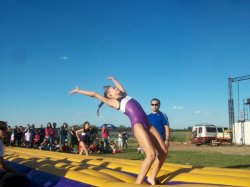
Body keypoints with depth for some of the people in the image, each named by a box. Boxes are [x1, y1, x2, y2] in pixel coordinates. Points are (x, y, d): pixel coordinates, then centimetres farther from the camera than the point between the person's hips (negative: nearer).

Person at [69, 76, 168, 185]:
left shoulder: (124, 96, 26)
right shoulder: (113, 102, 8)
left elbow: (120, 87, 47)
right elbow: (94, 94, 12)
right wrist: (79, 91, 19)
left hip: (147, 124, 8)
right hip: (137, 124, -8)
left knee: (163, 152, 3)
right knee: (151, 154, -21)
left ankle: (152, 178, 16)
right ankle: (138, 183, -14)